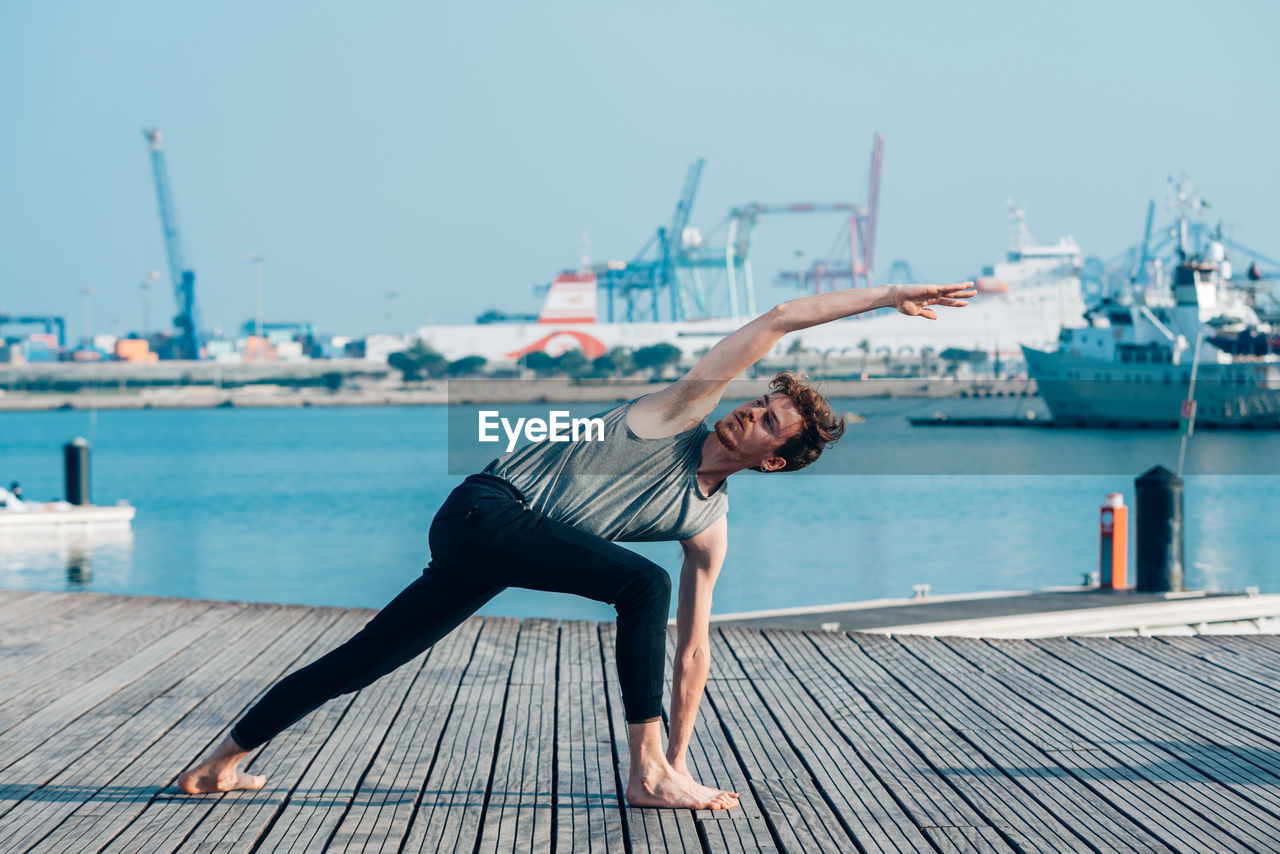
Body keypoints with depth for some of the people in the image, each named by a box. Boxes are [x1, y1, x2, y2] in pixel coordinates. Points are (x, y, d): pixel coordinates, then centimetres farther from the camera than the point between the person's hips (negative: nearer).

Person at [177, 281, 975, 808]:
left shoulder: (709, 528, 7)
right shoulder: (680, 414, -8)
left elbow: (693, 646, 10)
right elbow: (774, 323, -12)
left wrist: (683, 753, 5)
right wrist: (885, 294, -9)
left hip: (493, 555, 7)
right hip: (483, 511, -7)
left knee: (365, 658, 8)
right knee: (643, 583, -21)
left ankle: (221, 764, 16)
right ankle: (647, 772, -19)